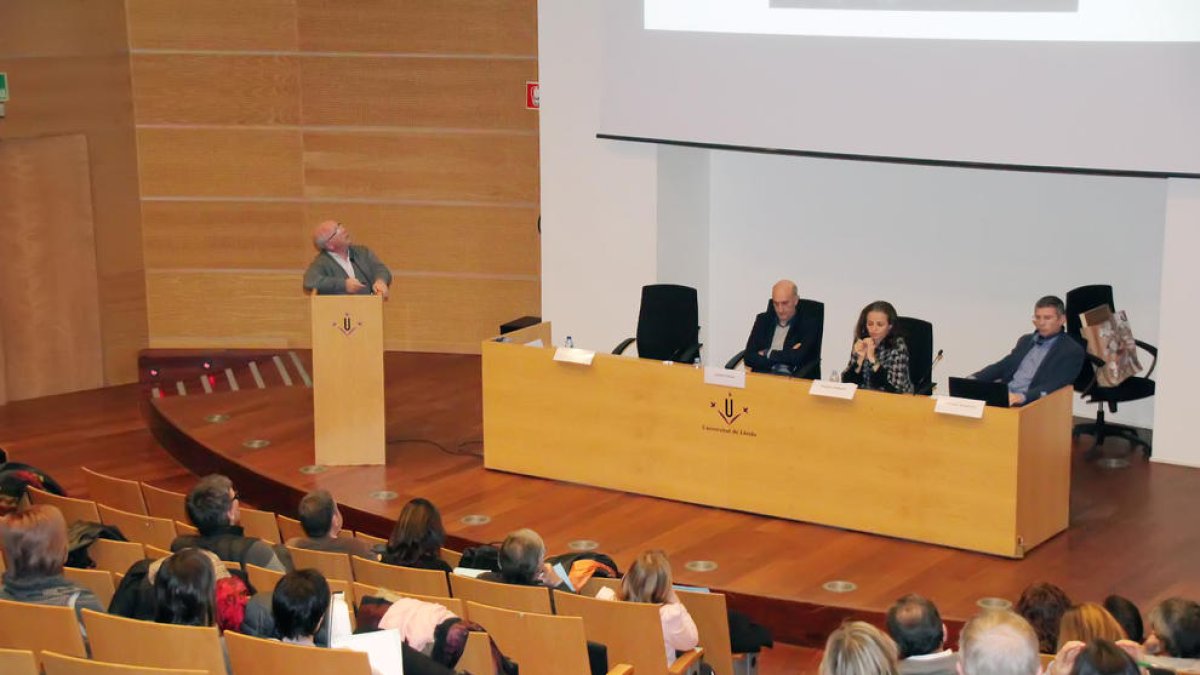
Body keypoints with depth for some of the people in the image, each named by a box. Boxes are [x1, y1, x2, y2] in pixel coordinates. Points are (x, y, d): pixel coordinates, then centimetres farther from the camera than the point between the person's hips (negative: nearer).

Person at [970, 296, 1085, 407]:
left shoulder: (1072, 351, -1)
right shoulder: (1026, 340, 22)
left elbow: (1055, 386, -13)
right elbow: (1002, 366, 19)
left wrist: (1023, 397, -30)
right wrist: (973, 379, -1)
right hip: (1003, 396, 7)